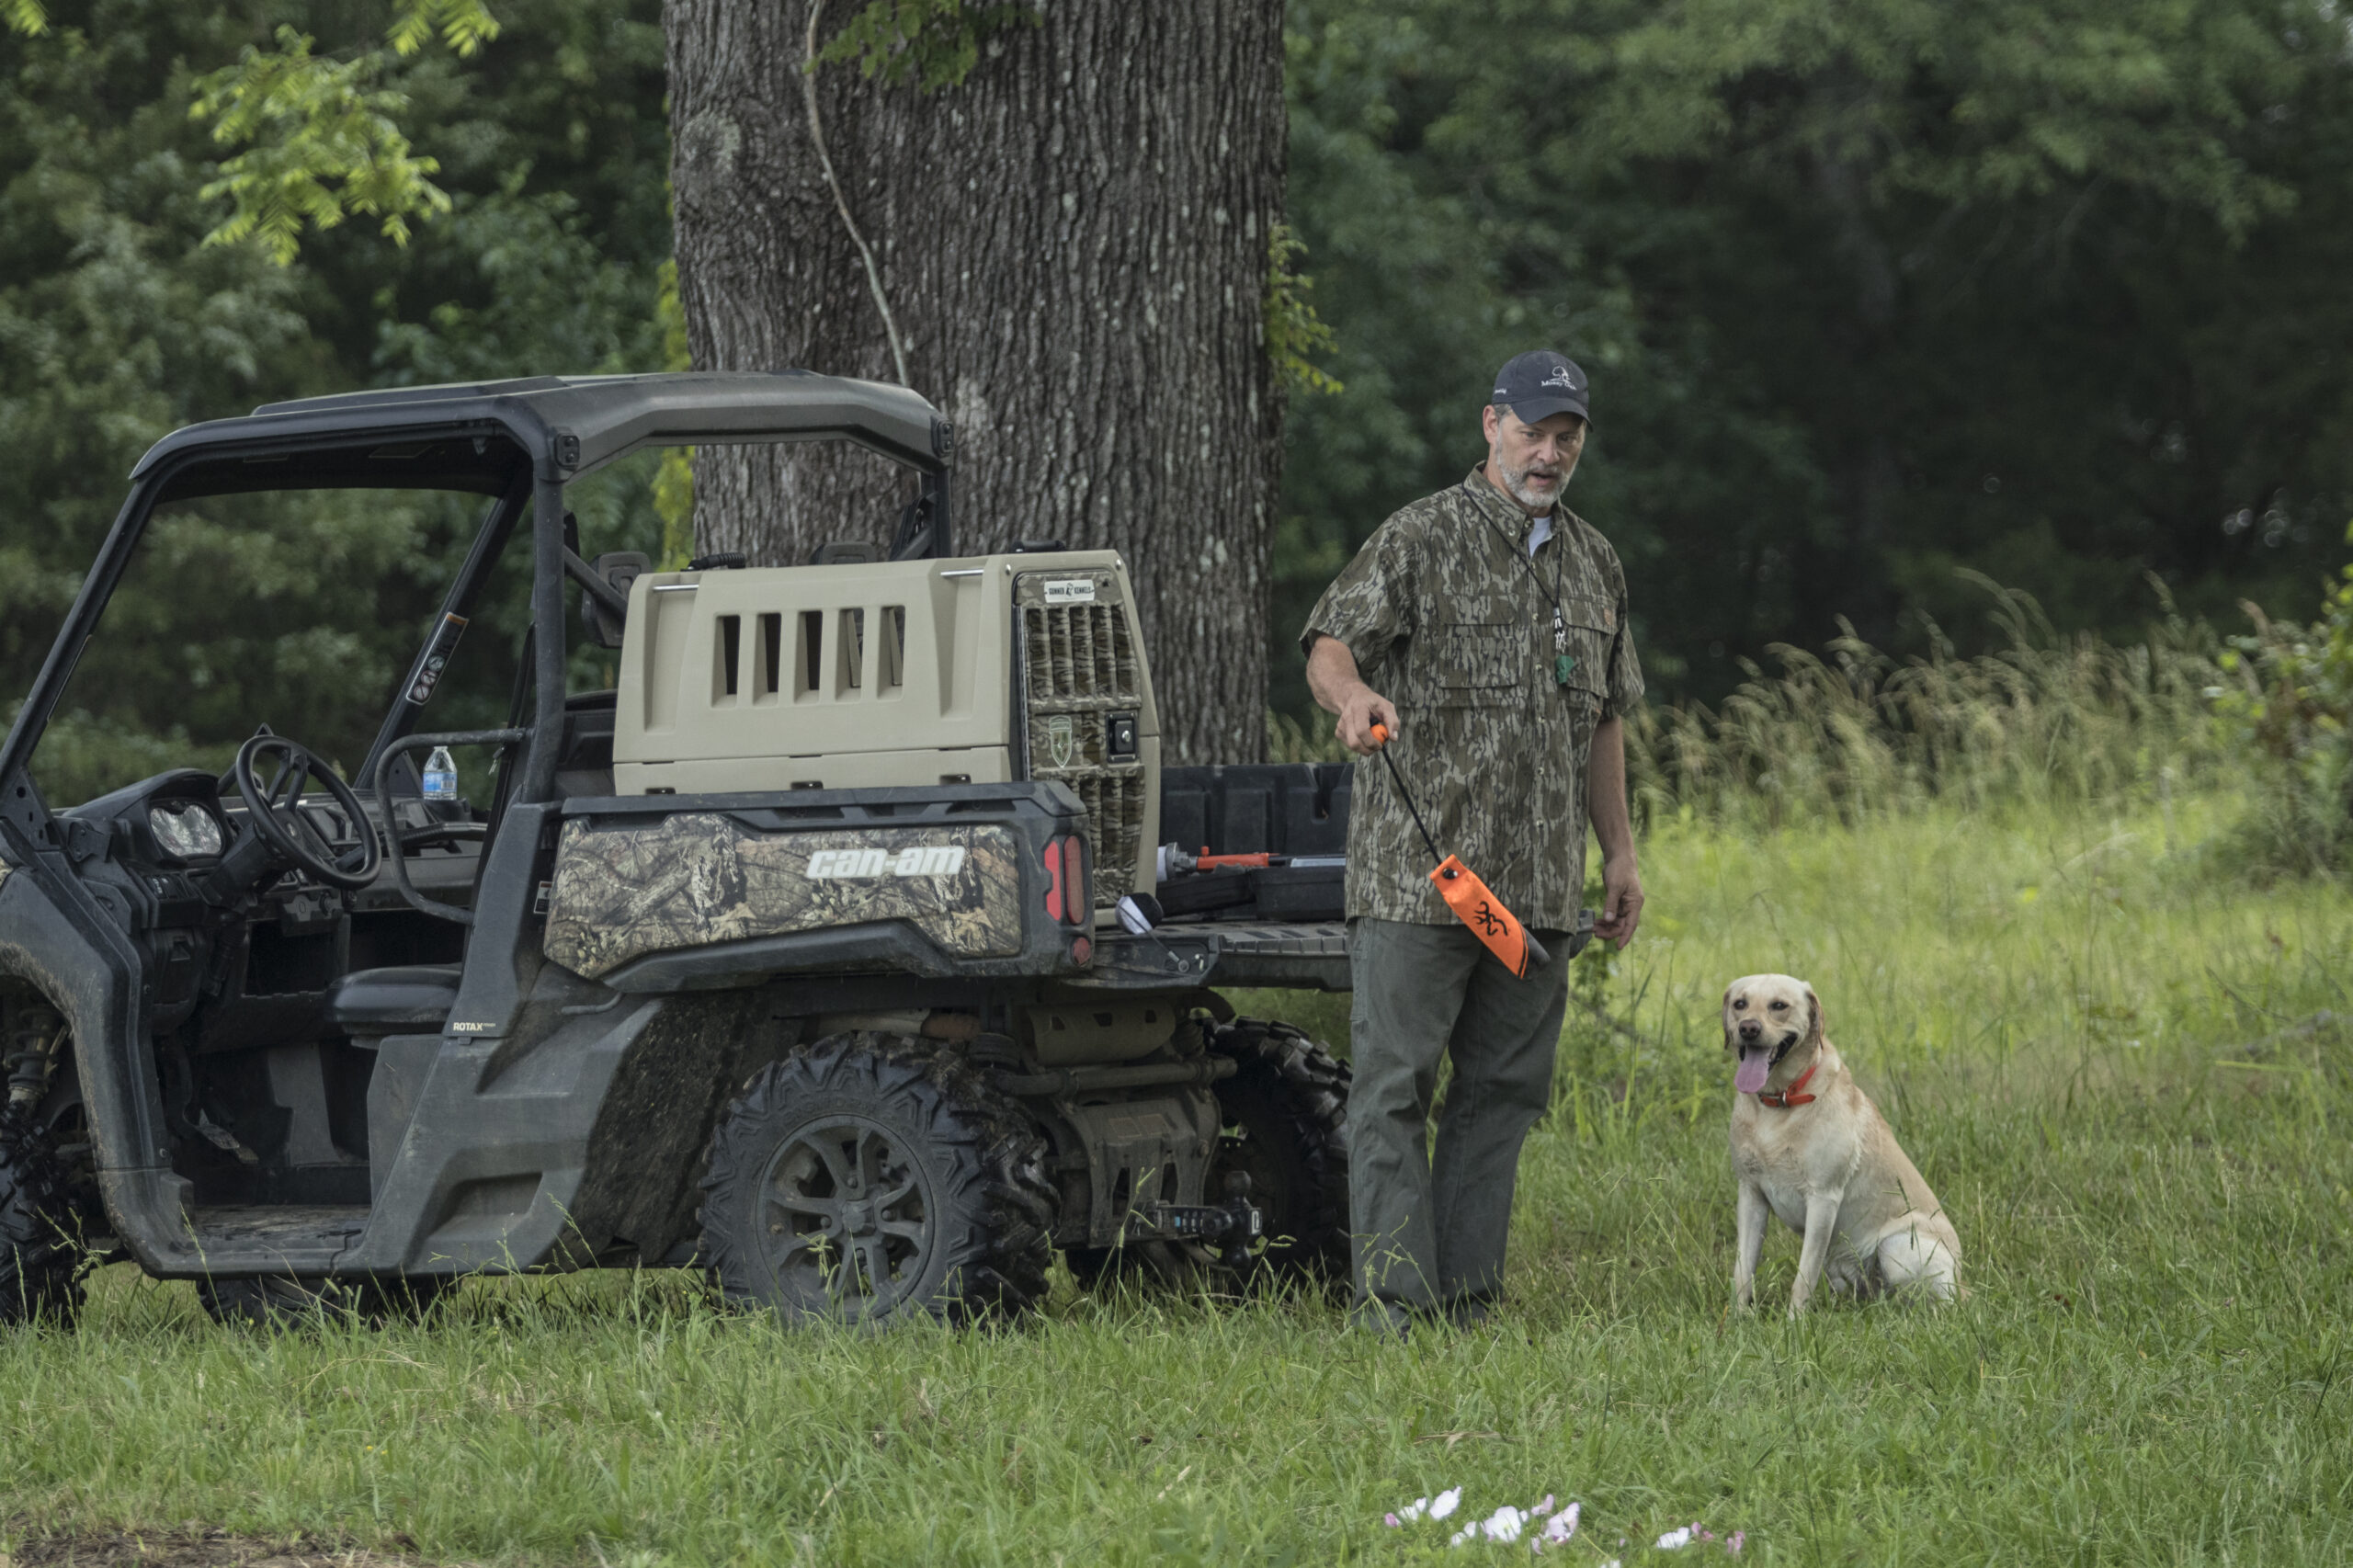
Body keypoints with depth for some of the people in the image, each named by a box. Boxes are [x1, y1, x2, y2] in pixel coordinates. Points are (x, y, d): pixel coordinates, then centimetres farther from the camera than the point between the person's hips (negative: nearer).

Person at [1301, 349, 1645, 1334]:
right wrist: (1352, 693, -35)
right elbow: (1328, 647, -11)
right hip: (1415, 875, -6)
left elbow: (1604, 720, 24)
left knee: (1504, 1087, 6)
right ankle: (1392, 1303, -6)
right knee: (1395, 1084, -6)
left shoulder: (1594, 564, 18)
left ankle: (1466, 1299, 10)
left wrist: (1619, 853, 19)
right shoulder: (1423, 539, -2)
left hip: (1536, 882, 6)